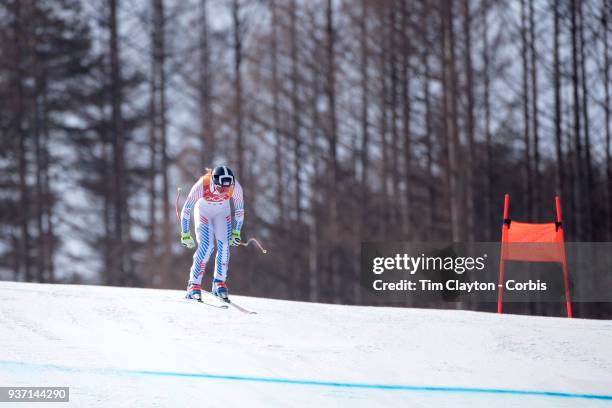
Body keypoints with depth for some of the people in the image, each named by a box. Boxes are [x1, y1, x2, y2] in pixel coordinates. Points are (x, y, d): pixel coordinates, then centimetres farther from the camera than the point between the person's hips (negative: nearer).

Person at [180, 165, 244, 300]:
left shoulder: (235, 187, -31)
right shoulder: (201, 186, -37)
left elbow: (239, 210, -11)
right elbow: (186, 210, -24)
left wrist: (236, 232, -8)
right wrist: (185, 234, -20)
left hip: (222, 211, 2)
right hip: (203, 210, -2)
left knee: (224, 245, -14)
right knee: (206, 246, -19)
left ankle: (219, 283, 0)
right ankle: (194, 285, -12)